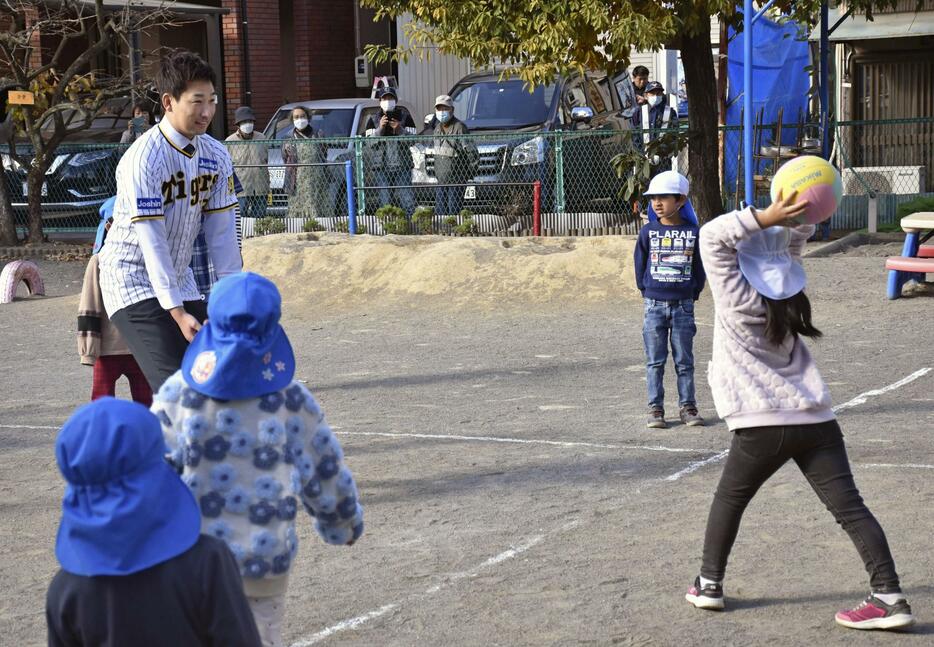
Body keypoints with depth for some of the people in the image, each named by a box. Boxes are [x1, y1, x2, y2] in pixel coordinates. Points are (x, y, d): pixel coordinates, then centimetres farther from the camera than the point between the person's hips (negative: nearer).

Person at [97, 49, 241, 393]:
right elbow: (152, 242, -25)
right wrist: (177, 312, -27)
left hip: (179, 281, 7)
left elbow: (221, 233, 0)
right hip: (134, 281, -7)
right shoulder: (143, 159, -23)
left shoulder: (216, 155, -2)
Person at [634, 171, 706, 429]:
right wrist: (647, 292, 6)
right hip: (654, 305, 1)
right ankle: (655, 408, 9)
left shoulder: (693, 232, -2)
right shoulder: (648, 231, 0)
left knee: (684, 360, 6)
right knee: (655, 361, 4)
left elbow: (699, 267, 5)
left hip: (683, 305, -1)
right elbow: (640, 264, 7)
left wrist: (693, 293, 3)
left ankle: (687, 406, 14)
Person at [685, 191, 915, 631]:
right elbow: (792, 245, 21)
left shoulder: (737, 296, -8)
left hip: (764, 426, -4)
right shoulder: (789, 292, 7)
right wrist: (795, 219, 1)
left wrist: (766, 217, -15)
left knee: (730, 498, 18)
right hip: (817, 420, 4)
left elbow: (712, 236, -7)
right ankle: (889, 596, -8)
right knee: (849, 507, -2)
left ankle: (709, 583, 24)